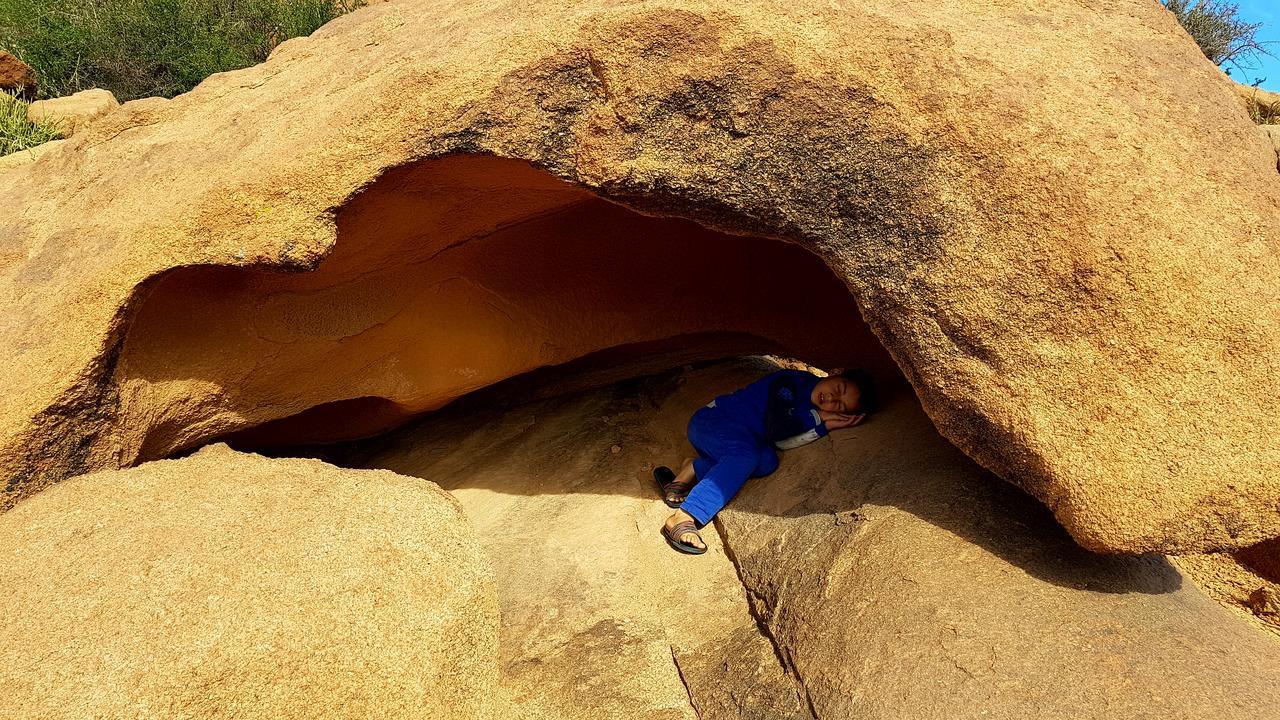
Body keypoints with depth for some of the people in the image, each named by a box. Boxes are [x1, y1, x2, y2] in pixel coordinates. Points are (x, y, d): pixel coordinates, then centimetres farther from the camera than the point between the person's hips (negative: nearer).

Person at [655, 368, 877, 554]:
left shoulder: (814, 411, 1)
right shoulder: (793, 382, -18)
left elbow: (782, 443, -12)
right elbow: (776, 431, -26)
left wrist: (827, 425, -15)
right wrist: (817, 417, -18)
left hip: (742, 438, 7)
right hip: (712, 419, -6)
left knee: (768, 461, -24)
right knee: (746, 455, -35)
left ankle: (694, 469, -19)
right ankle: (682, 519, -45)